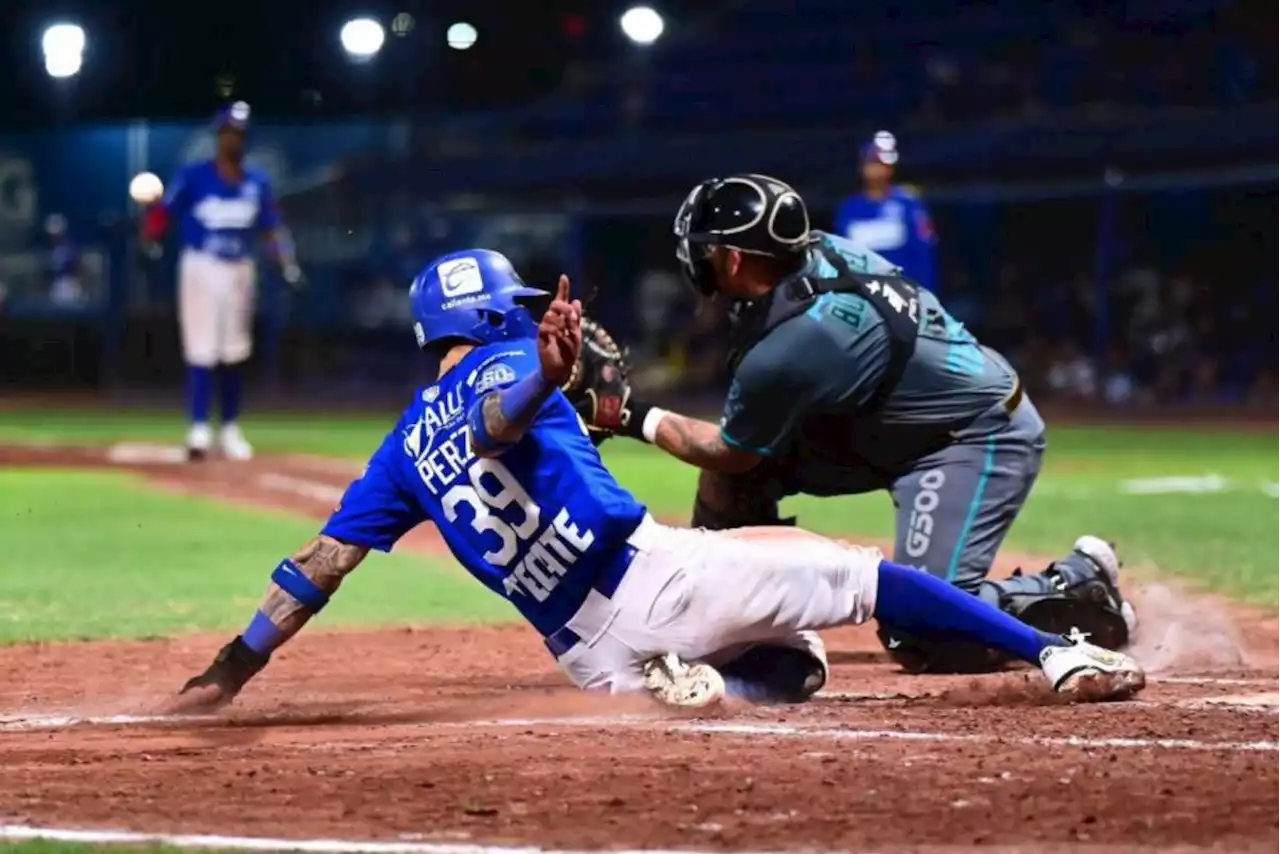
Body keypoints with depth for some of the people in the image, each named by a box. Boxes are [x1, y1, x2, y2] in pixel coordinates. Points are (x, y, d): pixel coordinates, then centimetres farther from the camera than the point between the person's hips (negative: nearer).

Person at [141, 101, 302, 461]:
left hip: (240, 270, 4)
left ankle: (230, 429, 23)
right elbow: (163, 214, -10)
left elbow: (272, 227, 7)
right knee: (201, 351, -8)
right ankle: (199, 430, -6)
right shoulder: (194, 177, -7)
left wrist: (287, 260, -8)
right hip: (201, 266, -4)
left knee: (235, 354, 12)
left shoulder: (257, 183, 5)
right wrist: (149, 237, -30)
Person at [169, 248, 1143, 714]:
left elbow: (323, 558, 12)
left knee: (793, 669, 25)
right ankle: (1056, 653, -7)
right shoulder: (506, 361, 3)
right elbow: (497, 421, -23)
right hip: (653, 571, -6)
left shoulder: (406, 448, 18)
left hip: (589, 654, 6)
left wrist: (239, 662, 12)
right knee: (862, 571, 2)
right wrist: (546, 375, -46)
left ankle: (675, 683, -3)